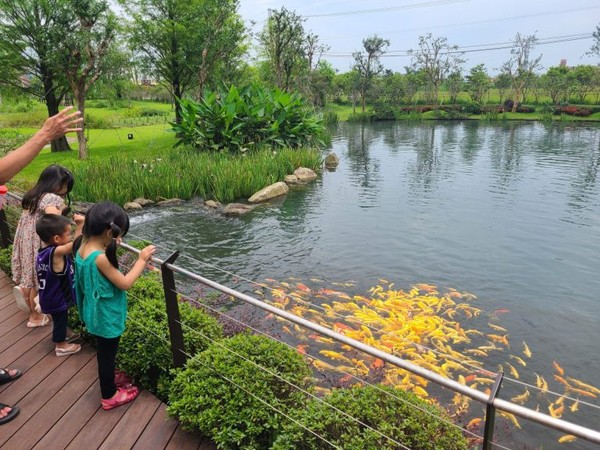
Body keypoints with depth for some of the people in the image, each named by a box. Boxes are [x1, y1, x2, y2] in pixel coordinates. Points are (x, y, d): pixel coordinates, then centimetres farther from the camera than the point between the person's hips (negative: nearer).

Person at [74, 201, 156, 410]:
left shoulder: (83, 247, -5)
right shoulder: (100, 258, -31)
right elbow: (125, 283, -25)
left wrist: (108, 245, 2)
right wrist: (142, 260, -18)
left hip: (97, 313, 9)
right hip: (107, 316, -8)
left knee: (104, 352, 27)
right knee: (107, 355, 11)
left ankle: (108, 382, 48)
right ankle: (109, 397, 30)